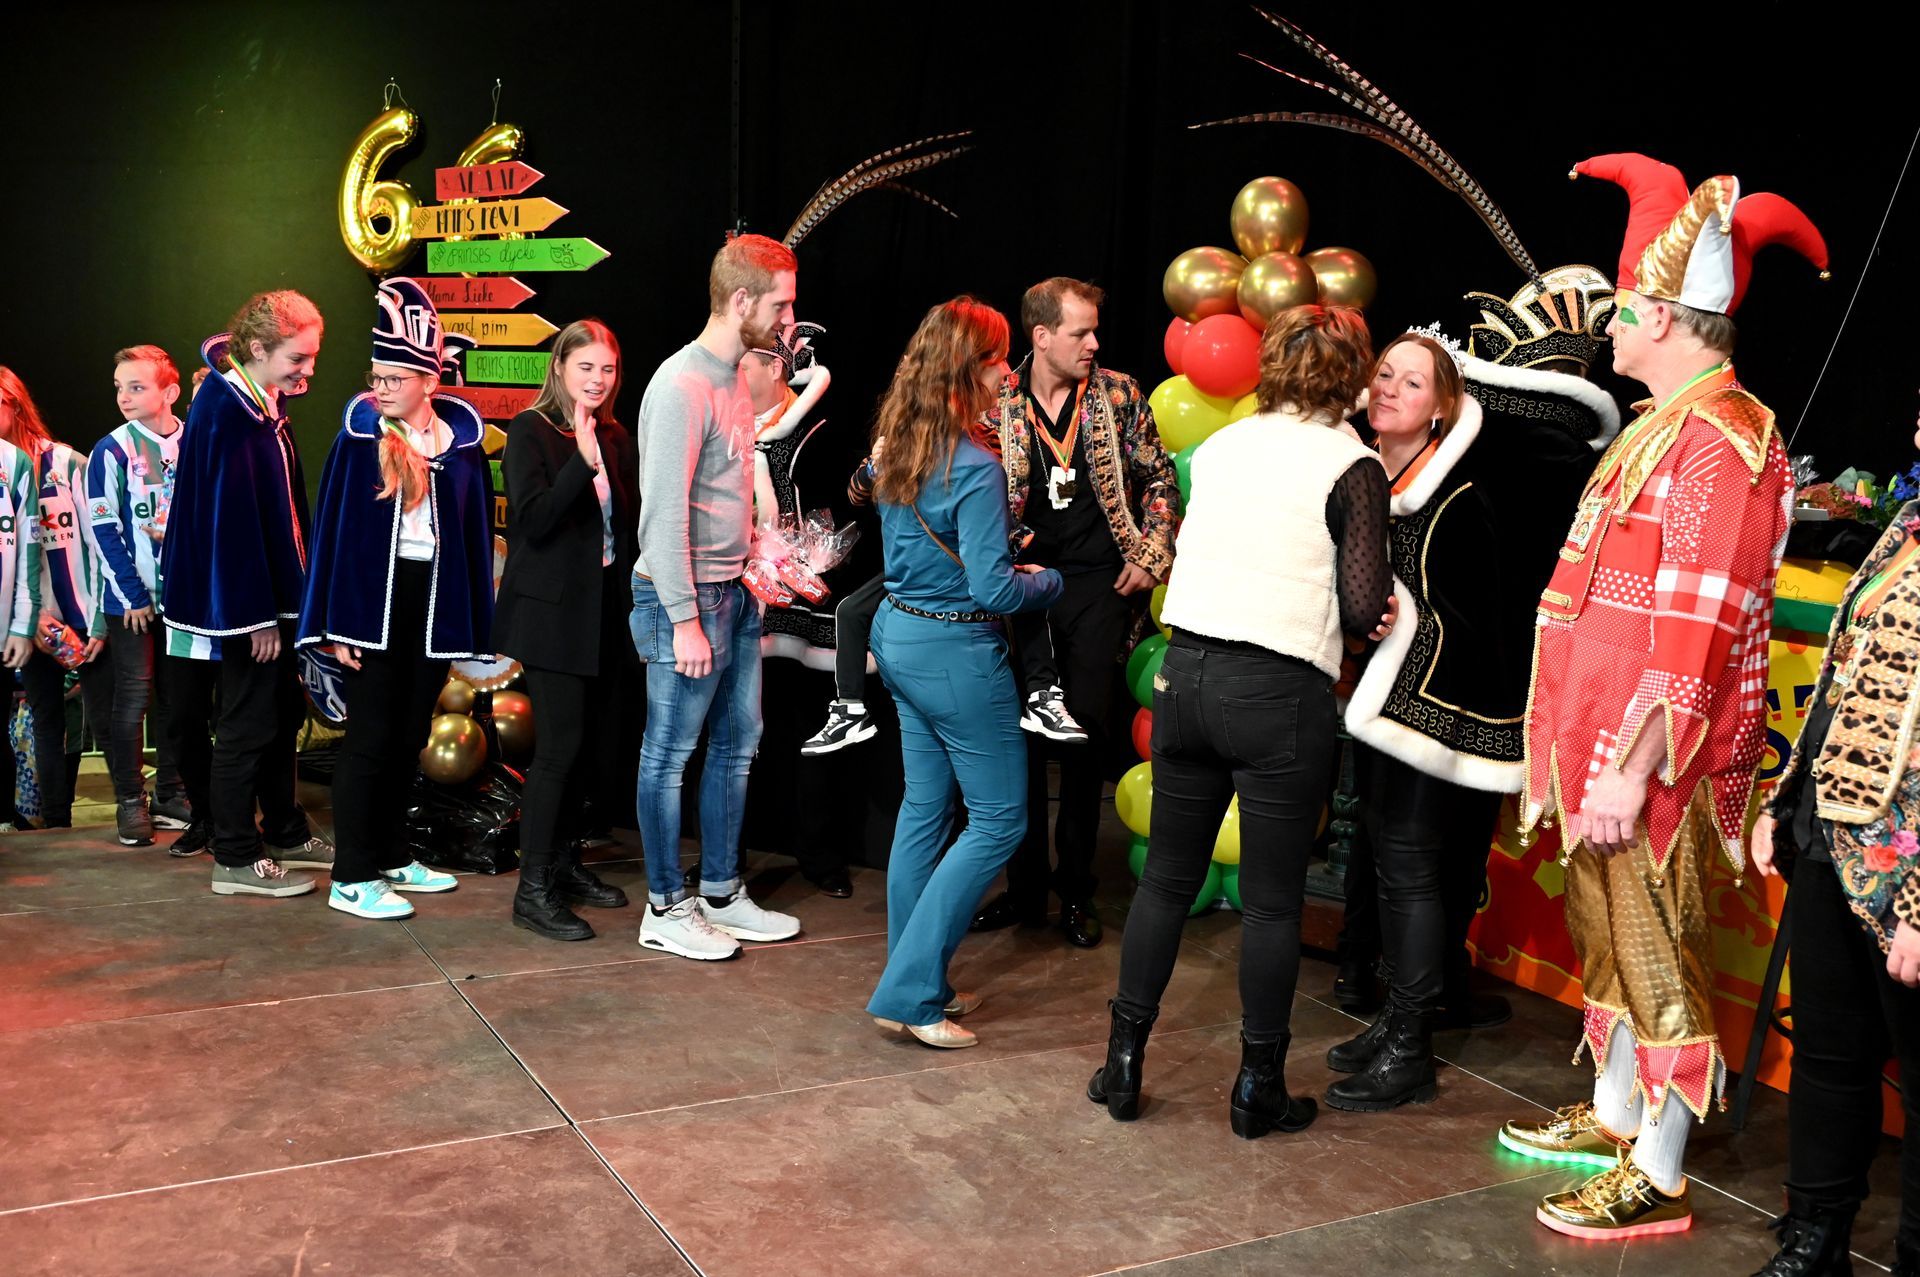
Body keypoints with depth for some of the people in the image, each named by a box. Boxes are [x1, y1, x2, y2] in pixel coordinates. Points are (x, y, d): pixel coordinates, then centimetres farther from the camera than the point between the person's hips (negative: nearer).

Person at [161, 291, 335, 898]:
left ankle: (286, 832, 30)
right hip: (242, 597, -9)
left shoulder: (265, 405, 8)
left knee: (282, 715, 17)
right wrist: (257, 613, -21)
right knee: (248, 724, 0)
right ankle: (235, 860, 11)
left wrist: (287, 598, 12)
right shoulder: (224, 411, -19)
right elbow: (229, 516, -22)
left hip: (274, 590, 9)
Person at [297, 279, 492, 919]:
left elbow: (476, 530, 6)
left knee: (410, 736, 13)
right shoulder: (361, 436, -4)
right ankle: (351, 878, 5)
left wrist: (469, 619, 3)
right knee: (371, 737, -2)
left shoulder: (462, 439, 3)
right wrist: (336, 622, -10)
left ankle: (390, 855, 27)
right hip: (374, 600, -3)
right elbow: (332, 525, -5)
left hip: (437, 603, 4)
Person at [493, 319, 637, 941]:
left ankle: (563, 861, 26)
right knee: (561, 743, -9)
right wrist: (583, 459, -27)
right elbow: (533, 520, -18)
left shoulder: (616, 438, 11)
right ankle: (533, 890, -1)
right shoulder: (531, 431, -7)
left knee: (594, 738, 10)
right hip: (551, 607, -7)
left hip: (603, 608, 7)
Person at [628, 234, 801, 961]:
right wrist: (685, 620, -21)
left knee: (737, 744, 16)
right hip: (685, 598, -10)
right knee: (670, 754, 3)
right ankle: (666, 909, 15)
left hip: (736, 593, 10)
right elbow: (665, 511, -20)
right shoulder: (681, 387, -17)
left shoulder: (735, 377, 12)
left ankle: (720, 894, 28)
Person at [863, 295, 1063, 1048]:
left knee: (925, 806, 17)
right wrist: (1050, 582, -2)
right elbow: (995, 590, -21)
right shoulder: (974, 469, -21)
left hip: (898, 637, 9)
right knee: (998, 820, 2)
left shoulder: (894, 450, 5)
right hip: (955, 653, -9)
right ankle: (909, 991, 2)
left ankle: (919, 981, 26)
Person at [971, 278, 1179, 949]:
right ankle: (1025, 886, 16)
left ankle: (1075, 889, 14)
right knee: (1021, 731, 3)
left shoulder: (1119, 394, 2)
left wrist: (1153, 554, -1)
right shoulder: (996, 404, 1)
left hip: (1099, 582, 0)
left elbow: (1158, 477, 9)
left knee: (1088, 734, 0)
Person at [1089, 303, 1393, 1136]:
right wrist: (1376, 606, 10)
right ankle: (1259, 1089, 18)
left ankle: (1122, 1065, 22)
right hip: (1280, 693, -5)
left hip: (1186, 672, 5)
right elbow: (1364, 608, -12)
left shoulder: (1221, 446, 9)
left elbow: (1215, 556, 11)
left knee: (1166, 877, 15)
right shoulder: (1351, 466, -6)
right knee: (1272, 900, 7)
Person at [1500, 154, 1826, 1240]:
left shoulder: (1719, 440, -17)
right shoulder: (1663, 427, 14)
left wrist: (1630, 774, -24)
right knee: (1608, 934, 19)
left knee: (1657, 953, 0)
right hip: (1600, 744, 10)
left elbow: (1695, 632, -23)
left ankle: (1657, 1180, 13)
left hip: (1650, 762, -10)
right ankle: (1614, 1117, 35)